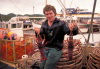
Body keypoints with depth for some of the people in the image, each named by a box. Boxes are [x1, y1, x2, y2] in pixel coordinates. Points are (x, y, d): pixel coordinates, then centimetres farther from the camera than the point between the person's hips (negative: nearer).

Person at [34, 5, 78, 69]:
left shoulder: (61, 23, -12)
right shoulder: (44, 24, 5)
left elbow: (74, 32, -19)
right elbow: (41, 37, 8)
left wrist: (74, 28, -44)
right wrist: (38, 32, -15)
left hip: (56, 49, -5)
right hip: (45, 49, 6)